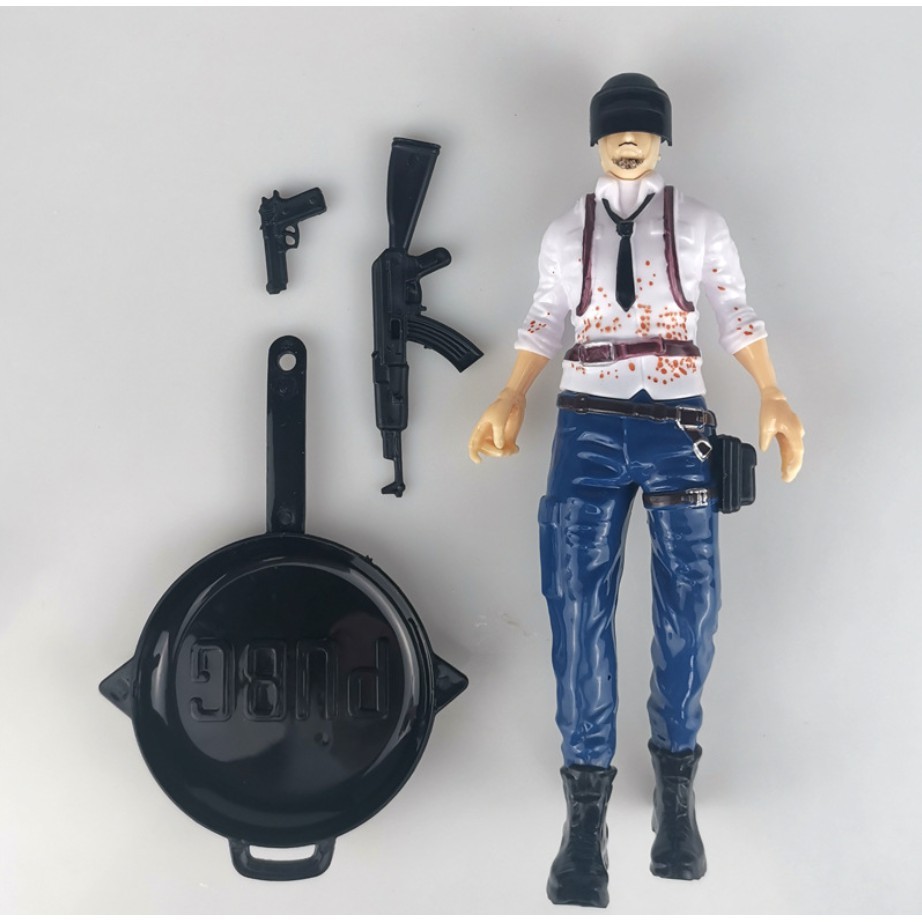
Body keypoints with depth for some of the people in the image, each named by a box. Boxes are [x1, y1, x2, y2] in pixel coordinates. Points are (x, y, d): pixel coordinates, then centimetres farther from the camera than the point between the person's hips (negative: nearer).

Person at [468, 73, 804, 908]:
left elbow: (738, 314, 6)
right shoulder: (565, 234, 15)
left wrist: (773, 399, -6)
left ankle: (675, 783, 14)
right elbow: (544, 323, 15)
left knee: (690, 605, -6)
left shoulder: (699, 224, 10)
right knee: (577, 604, -10)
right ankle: (587, 802, -2)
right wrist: (511, 402, 1)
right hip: (589, 431, 1)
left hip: (677, 430, -1)